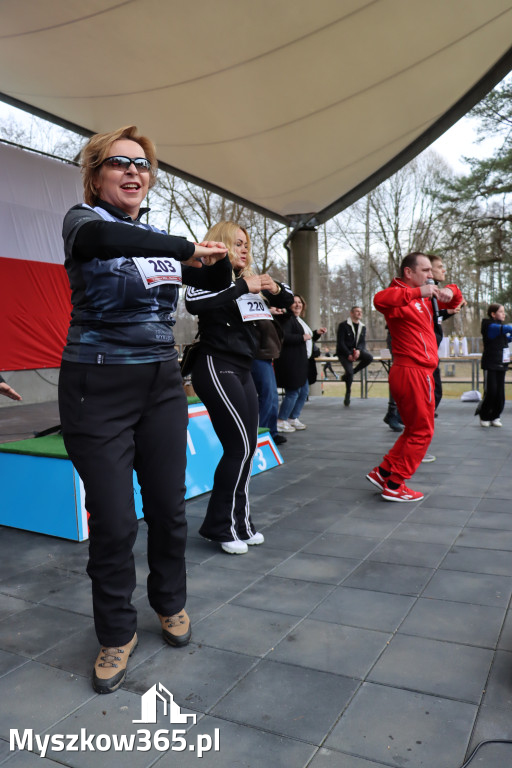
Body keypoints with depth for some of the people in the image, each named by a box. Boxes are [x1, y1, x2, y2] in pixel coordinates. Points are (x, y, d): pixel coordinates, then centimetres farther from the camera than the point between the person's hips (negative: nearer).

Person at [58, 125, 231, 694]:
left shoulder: (158, 238, 13)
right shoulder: (84, 220, -3)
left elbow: (213, 282, 15)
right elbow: (95, 237, -29)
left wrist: (220, 260, -6)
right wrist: (186, 249, -37)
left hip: (161, 383, 5)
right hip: (99, 388, -5)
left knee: (168, 507, 11)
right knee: (113, 520, 0)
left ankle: (170, 604, 36)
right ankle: (117, 634, 23)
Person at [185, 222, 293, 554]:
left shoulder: (247, 279, 16)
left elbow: (288, 300, 23)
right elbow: (194, 303, -29)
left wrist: (276, 288, 0)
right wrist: (242, 287, -24)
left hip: (243, 371, 8)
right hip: (216, 367, -8)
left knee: (246, 447, 7)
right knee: (239, 446, -10)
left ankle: (239, 522, 18)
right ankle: (219, 526, 4)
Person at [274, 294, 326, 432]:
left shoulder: (300, 320, 22)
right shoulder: (287, 319, -10)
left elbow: (308, 337, 34)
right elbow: (283, 337, -26)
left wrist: (317, 333, 17)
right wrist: (302, 337, -20)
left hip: (301, 363, 10)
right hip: (291, 363, -10)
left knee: (304, 392, 14)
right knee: (293, 393, -8)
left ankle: (293, 418, 25)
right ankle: (281, 421, 3)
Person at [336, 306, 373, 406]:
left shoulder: (362, 327, 12)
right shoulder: (343, 325, -5)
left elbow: (363, 342, 5)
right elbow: (340, 342, -10)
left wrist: (358, 350, -18)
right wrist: (348, 354, -19)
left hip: (356, 351, 5)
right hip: (344, 352, -5)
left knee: (369, 357, -24)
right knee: (349, 371, -23)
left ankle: (348, 374, -8)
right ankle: (347, 394, 1)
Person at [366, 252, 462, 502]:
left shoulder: (423, 298, 18)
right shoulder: (401, 296, -12)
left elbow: (454, 302, 28)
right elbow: (380, 299, -35)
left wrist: (449, 292, 5)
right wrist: (417, 292, -38)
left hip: (419, 372, 10)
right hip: (413, 372, -10)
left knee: (415, 429, 18)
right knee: (421, 432, 0)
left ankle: (383, 472, 22)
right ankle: (394, 486, 7)